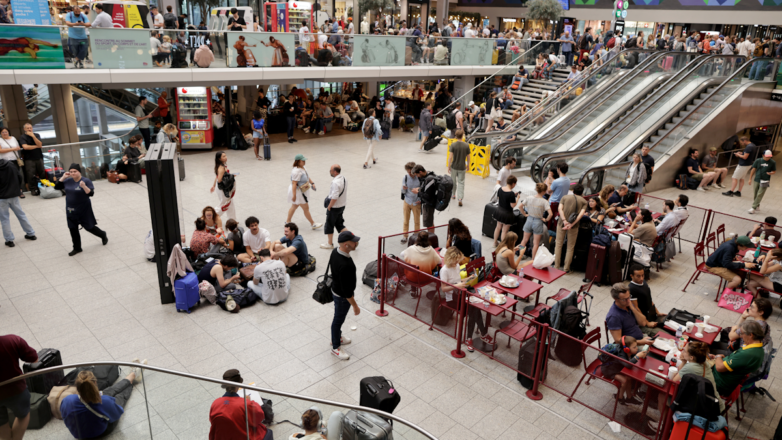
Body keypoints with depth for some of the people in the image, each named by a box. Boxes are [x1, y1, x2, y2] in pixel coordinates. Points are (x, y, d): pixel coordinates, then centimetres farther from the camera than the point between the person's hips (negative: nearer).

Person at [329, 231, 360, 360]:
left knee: (339, 317, 29)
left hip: (335, 288, 9)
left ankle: (337, 337, 53)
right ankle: (335, 347, 35)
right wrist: (355, 305, -21)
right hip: (342, 296, -8)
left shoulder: (335, 252, -12)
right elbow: (346, 290, -30)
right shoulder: (345, 265, -39)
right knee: (338, 319, 13)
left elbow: (331, 266, 9)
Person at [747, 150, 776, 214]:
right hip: (756, 180, 2)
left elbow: (774, 171, 8)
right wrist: (750, 179, 7)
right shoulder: (758, 160, 1)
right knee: (755, 194, 10)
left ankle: (753, 208, -6)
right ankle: (757, 205, 30)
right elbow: (753, 170, 7)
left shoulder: (772, 163, -1)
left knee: (760, 195, -7)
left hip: (765, 181, -2)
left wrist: (771, 173, -17)